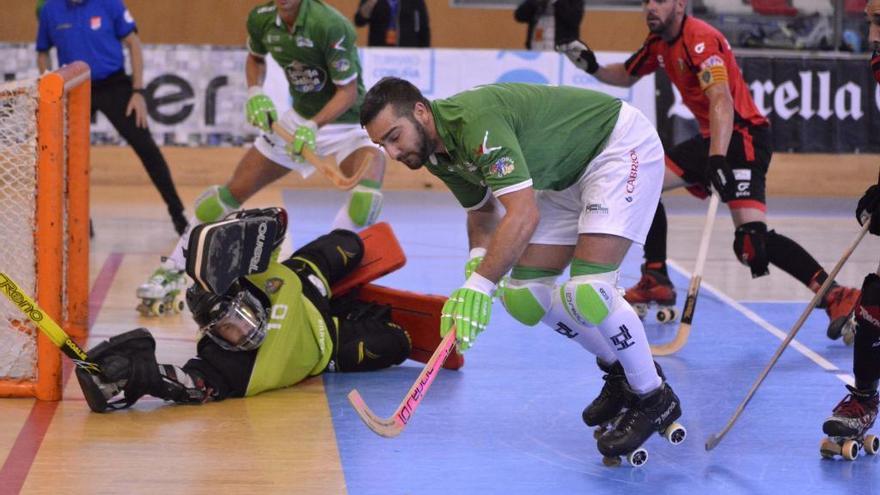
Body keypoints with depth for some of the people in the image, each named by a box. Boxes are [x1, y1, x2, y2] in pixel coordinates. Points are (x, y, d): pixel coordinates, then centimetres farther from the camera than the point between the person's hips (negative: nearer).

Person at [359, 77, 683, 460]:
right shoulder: (437, 153, -2)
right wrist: (478, 255, -5)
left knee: (585, 292, -23)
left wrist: (479, 284, -41)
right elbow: (481, 207, 14)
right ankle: (619, 370, 23)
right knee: (524, 296, 2)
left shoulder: (476, 121, -32)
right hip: (566, 175, 10)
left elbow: (524, 215, -38)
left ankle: (653, 397, -2)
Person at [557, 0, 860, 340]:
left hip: (743, 137, -10)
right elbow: (626, 76, 24)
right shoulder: (659, 43, 8)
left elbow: (722, 101, -33)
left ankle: (838, 298, -23)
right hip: (712, 138, 10)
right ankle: (656, 282, 19)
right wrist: (592, 66, 3)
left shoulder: (700, 40, -21)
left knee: (751, 242, -24)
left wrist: (717, 159, -46)